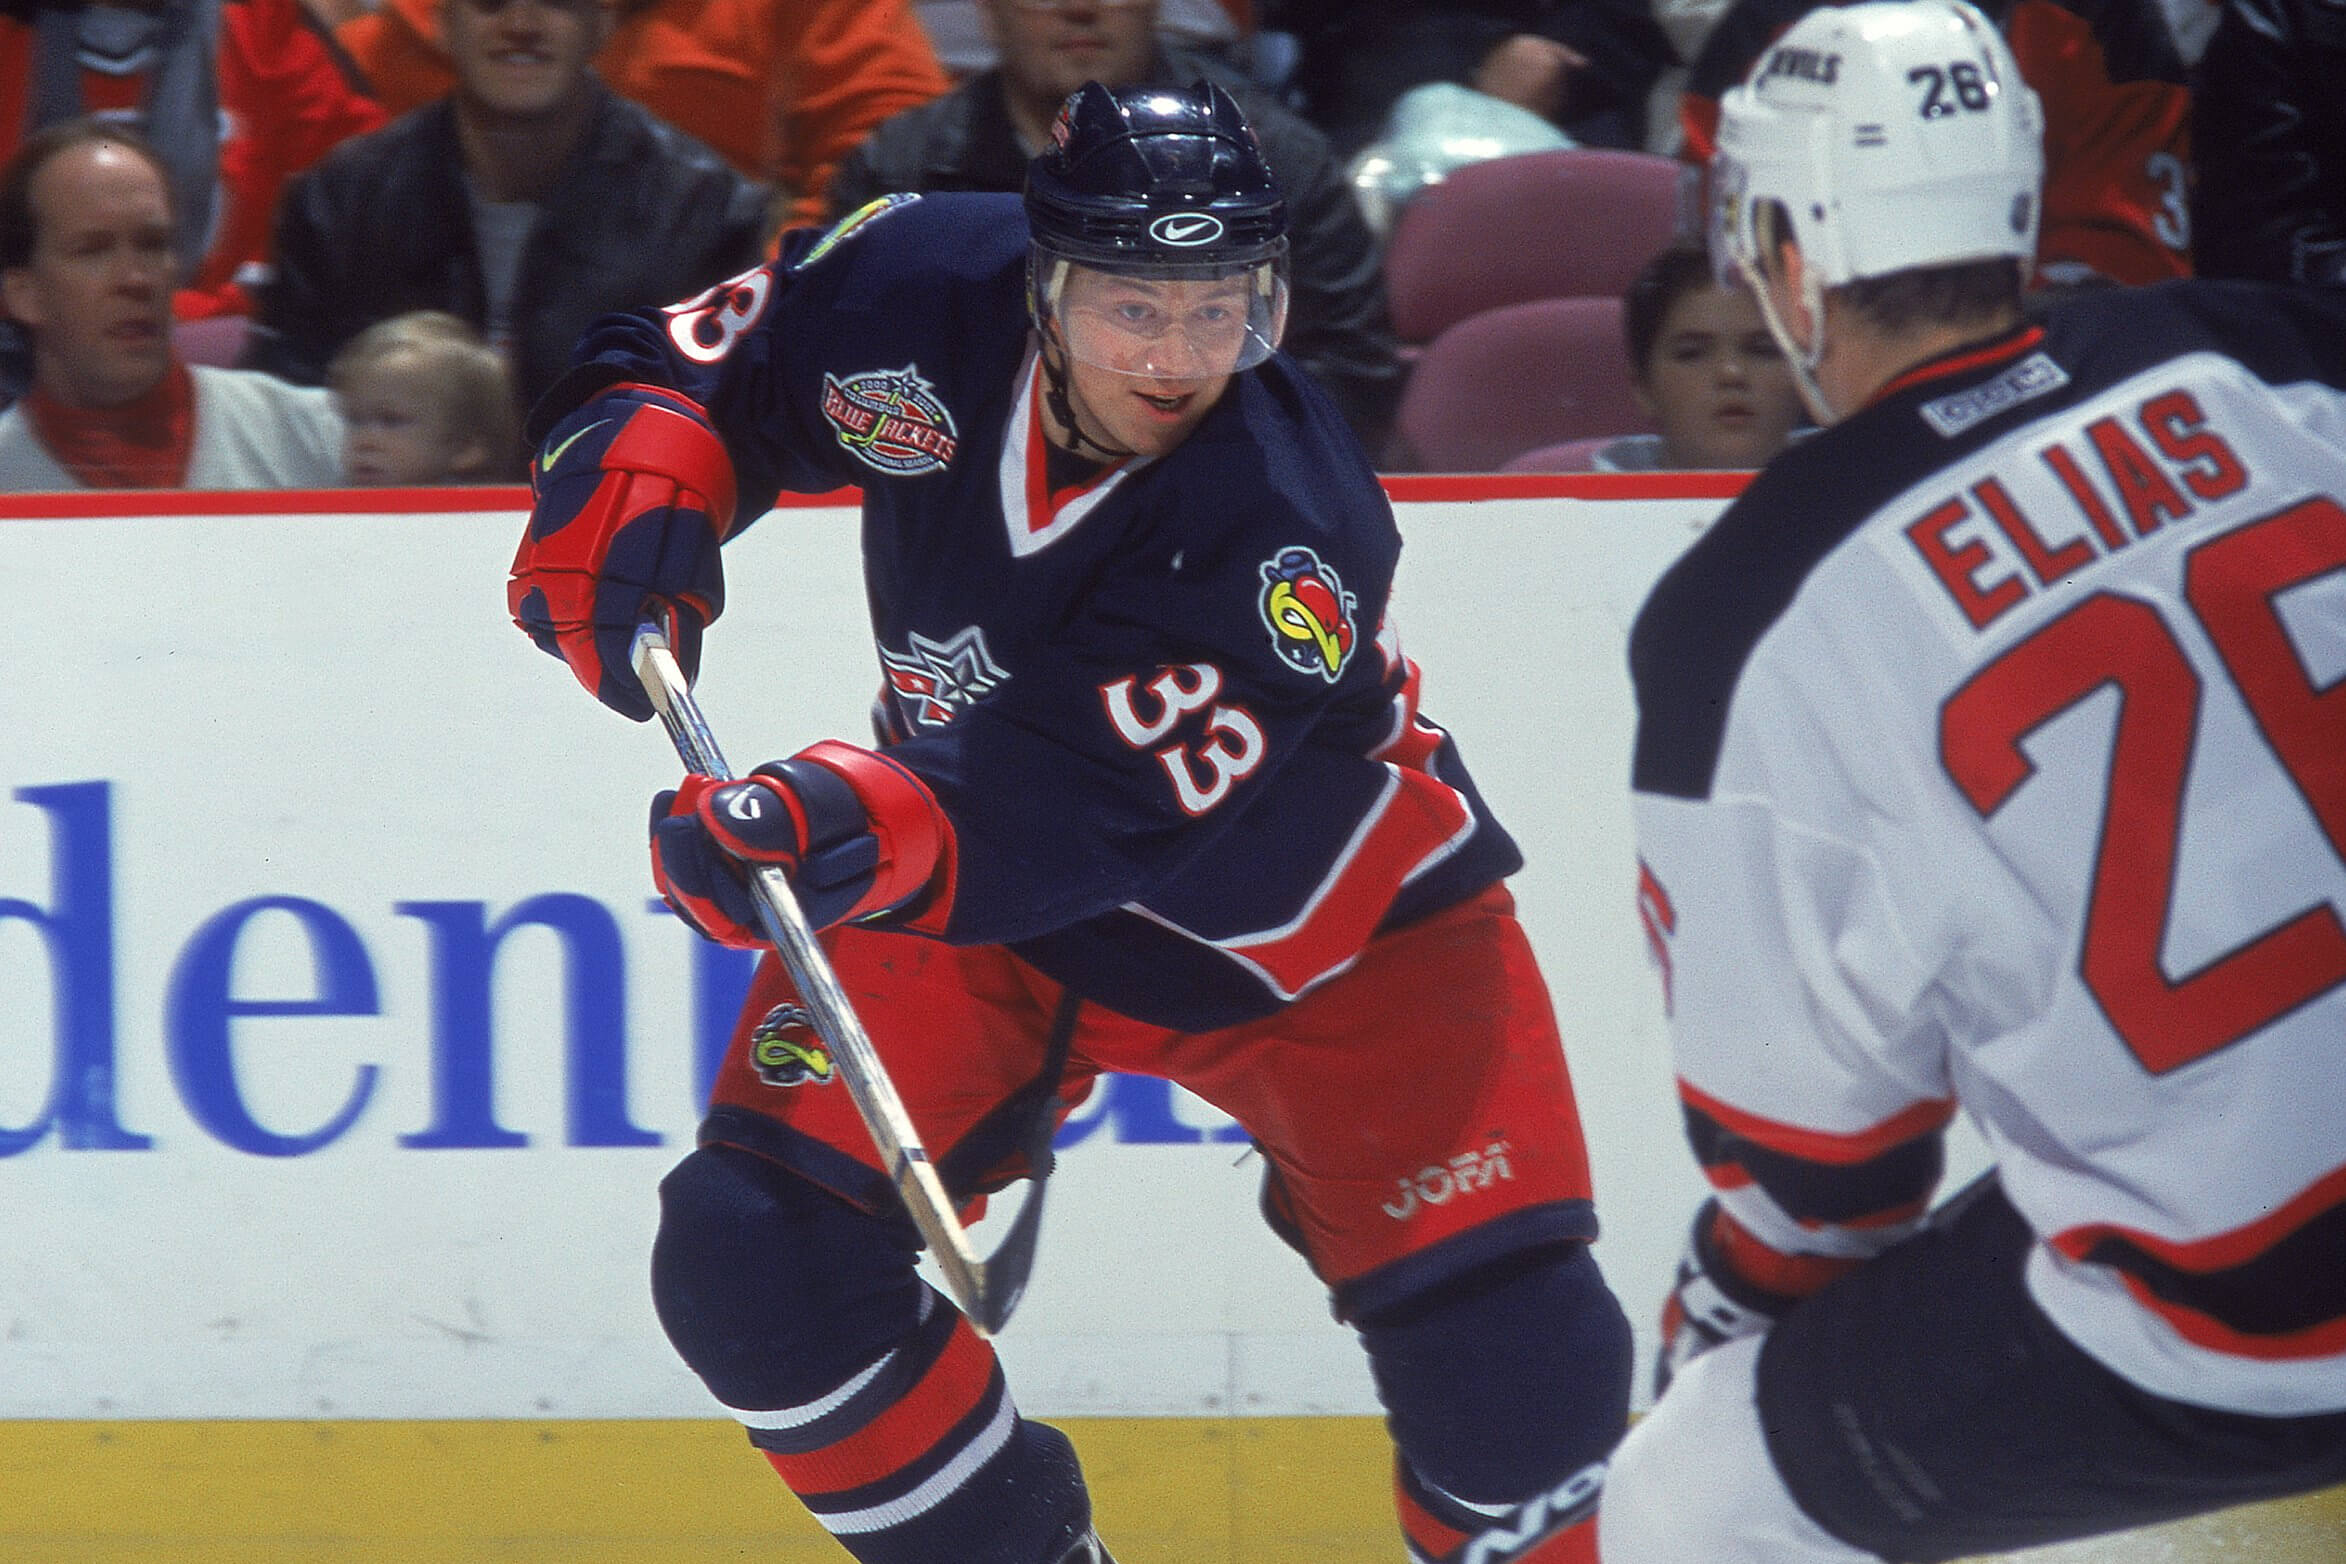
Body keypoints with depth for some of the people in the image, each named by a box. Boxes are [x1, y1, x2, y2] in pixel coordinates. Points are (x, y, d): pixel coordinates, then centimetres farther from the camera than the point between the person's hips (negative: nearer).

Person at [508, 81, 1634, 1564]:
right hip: (979, 881, 4)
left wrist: (859, 829, -57)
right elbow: (703, 360, -3)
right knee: (755, 1259, -11)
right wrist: (635, 467, -24)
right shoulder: (927, 291, -21)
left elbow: (1084, 813, -41)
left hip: (1324, 905, -4)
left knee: (1512, 1350, -16)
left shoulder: (1290, 533, -33)